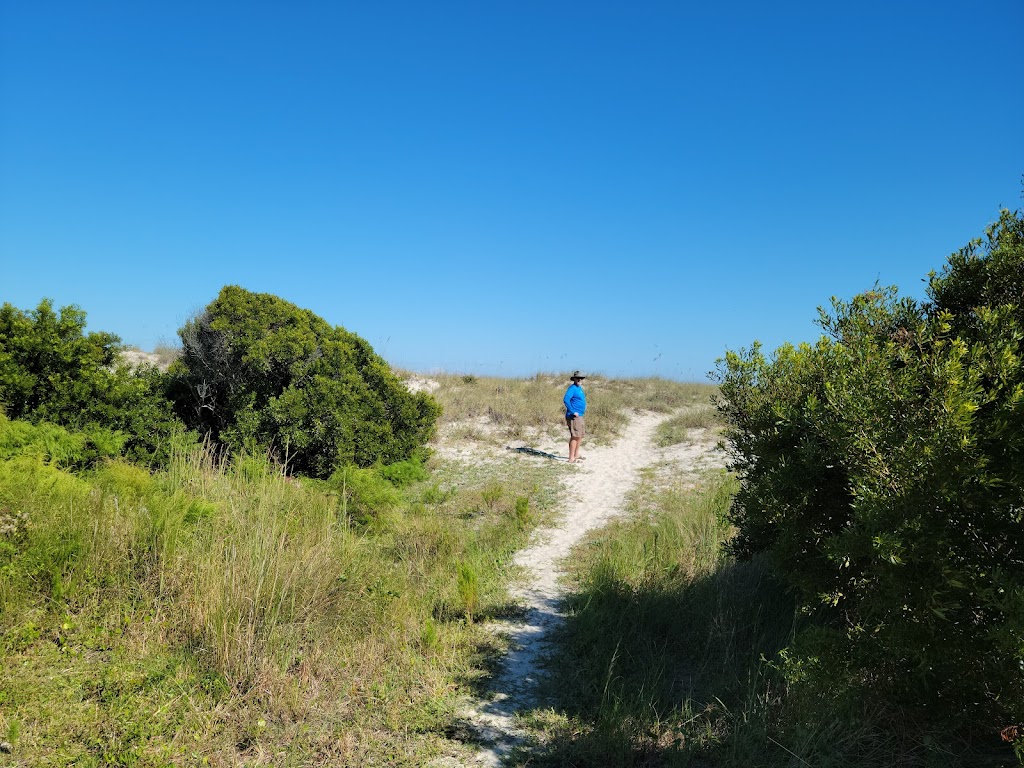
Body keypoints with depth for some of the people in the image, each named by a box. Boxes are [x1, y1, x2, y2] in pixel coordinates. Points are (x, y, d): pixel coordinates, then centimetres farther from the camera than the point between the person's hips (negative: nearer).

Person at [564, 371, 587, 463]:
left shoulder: (579, 388, 16)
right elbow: (566, 400, -25)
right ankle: (571, 458, -9)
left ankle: (576, 454, 31)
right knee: (575, 436, -11)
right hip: (574, 416, -10)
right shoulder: (572, 388, -13)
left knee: (580, 435, 19)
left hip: (579, 416, 10)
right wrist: (573, 412, -24)